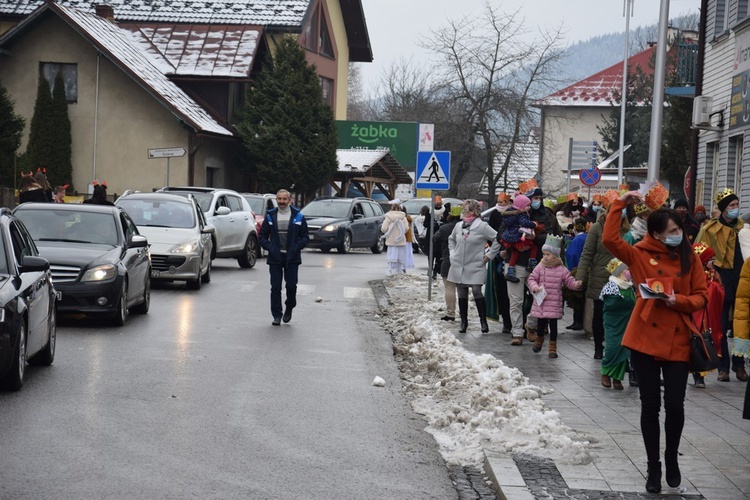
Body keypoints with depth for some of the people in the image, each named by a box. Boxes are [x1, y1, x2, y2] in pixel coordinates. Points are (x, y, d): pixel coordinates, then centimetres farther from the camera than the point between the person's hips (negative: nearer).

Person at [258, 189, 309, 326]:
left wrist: (296, 247, -10)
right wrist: (269, 247, -6)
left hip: (292, 258, -1)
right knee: (275, 288, 0)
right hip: (275, 258, 1)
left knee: (291, 286, -4)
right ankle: (276, 316, 7)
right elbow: (262, 236, 11)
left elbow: (305, 237, 6)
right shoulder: (270, 216, 7)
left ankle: (289, 308, 23)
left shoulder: (298, 216, 3)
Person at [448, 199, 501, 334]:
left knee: (477, 292, -11)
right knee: (462, 295, 8)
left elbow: (498, 239, -7)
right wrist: (452, 252, 14)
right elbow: (451, 239, 27)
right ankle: (464, 321, 19)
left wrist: (489, 255, -6)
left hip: (475, 267, -5)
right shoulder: (458, 226, 8)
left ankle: (483, 321, 3)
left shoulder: (482, 226, -8)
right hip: (458, 266, 5)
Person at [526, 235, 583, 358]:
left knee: (553, 325, 1)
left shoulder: (562, 270, -3)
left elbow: (569, 281, -1)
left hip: (554, 304, -1)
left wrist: (576, 284, -21)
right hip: (540, 302, 1)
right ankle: (539, 341, 40)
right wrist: (535, 287, -17)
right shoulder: (539, 268, 0)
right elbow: (531, 279, 2)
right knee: (541, 324, 12)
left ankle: (553, 348, 11)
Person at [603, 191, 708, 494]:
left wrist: (679, 300, -15)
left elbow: (701, 297, 4)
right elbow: (610, 239, -13)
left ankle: (672, 459, 26)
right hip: (646, 337, -1)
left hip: (678, 341, 1)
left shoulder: (690, 258, 3)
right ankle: (653, 467, 20)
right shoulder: (640, 254, -1)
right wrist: (620, 205, -14)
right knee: (650, 404, 6)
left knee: (675, 404, -1)